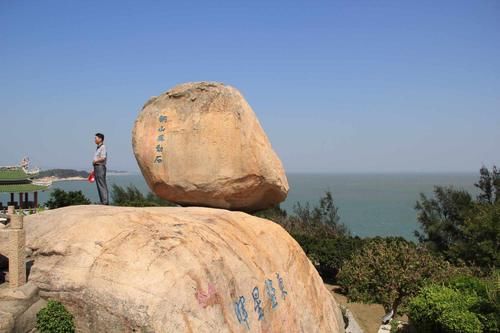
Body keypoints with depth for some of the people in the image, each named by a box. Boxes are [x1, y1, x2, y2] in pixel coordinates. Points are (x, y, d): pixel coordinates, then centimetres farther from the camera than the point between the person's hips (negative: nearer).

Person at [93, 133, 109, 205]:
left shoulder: (103, 147, -10)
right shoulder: (98, 148, 18)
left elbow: (103, 158, -21)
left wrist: (95, 161, -7)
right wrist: (94, 170, 21)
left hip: (100, 167, -9)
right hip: (97, 167, 9)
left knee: (102, 185, -10)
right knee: (99, 185, 9)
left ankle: (105, 201, -11)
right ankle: (103, 201, 11)